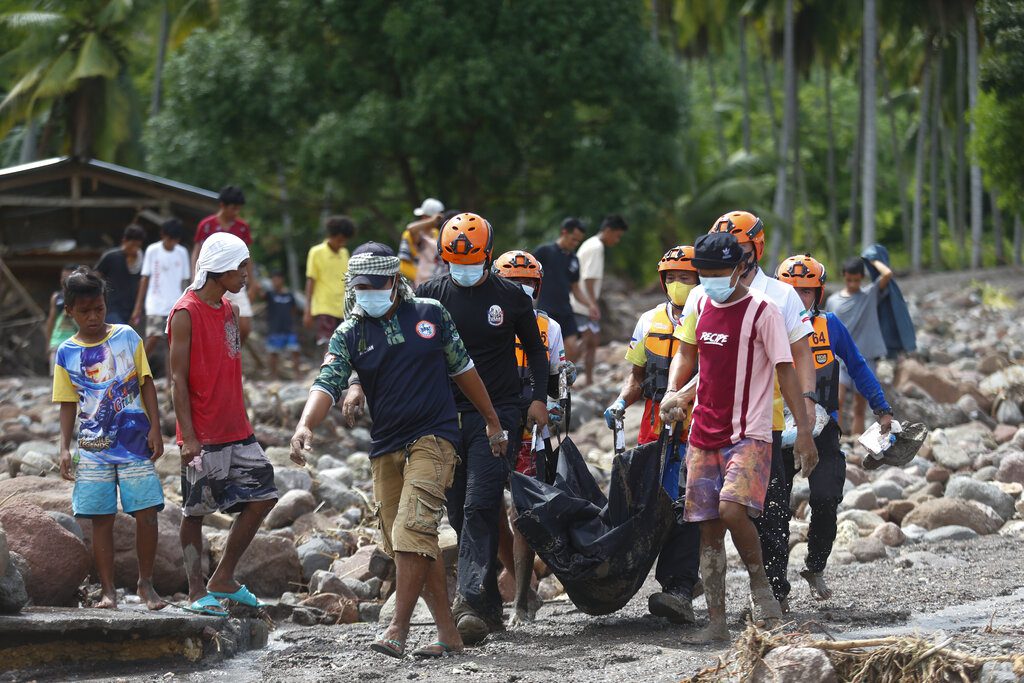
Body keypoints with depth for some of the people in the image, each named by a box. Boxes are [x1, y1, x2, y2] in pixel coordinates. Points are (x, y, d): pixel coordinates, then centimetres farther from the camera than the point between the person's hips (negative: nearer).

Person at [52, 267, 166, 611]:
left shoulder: (127, 337, 3)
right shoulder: (67, 353, 4)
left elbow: (146, 383, 6)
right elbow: (68, 404, 7)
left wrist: (155, 428, -1)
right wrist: (65, 448, -2)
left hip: (135, 443, 0)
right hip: (93, 449, 0)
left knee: (147, 514, -5)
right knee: (101, 520, 0)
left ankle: (146, 584, 9)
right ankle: (108, 591, 6)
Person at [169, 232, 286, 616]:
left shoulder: (229, 311, 13)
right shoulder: (186, 314, -11)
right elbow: (178, 379, -14)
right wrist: (188, 436, -18)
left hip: (236, 431, 8)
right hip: (202, 436, -8)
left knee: (262, 496, 5)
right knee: (196, 510, 0)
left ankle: (223, 580, 14)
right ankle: (196, 592, 7)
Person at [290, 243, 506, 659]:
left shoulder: (430, 314, 2)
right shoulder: (349, 335, 3)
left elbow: (461, 368, 13)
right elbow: (327, 384, -10)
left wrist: (492, 421, 19)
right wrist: (306, 425, -30)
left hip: (432, 438, -4)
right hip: (385, 448, 4)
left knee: (413, 529, -19)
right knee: (412, 544, 6)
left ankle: (398, 629, -19)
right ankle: (448, 633, 14)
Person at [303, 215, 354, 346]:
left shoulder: (344, 253, 13)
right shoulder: (316, 253, -3)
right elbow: (310, 282, -4)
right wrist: (308, 311, -8)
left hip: (342, 310, 5)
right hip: (323, 309, -5)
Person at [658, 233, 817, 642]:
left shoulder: (762, 310, -9)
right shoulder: (701, 304, 10)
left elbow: (785, 369, -9)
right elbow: (686, 352, 24)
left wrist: (804, 428, -15)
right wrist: (673, 390, 5)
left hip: (749, 435, -6)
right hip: (704, 435, 6)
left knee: (732, 509, -27)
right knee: (708, 530, 4)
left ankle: (759, 582, -3)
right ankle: (716, 622, 9)